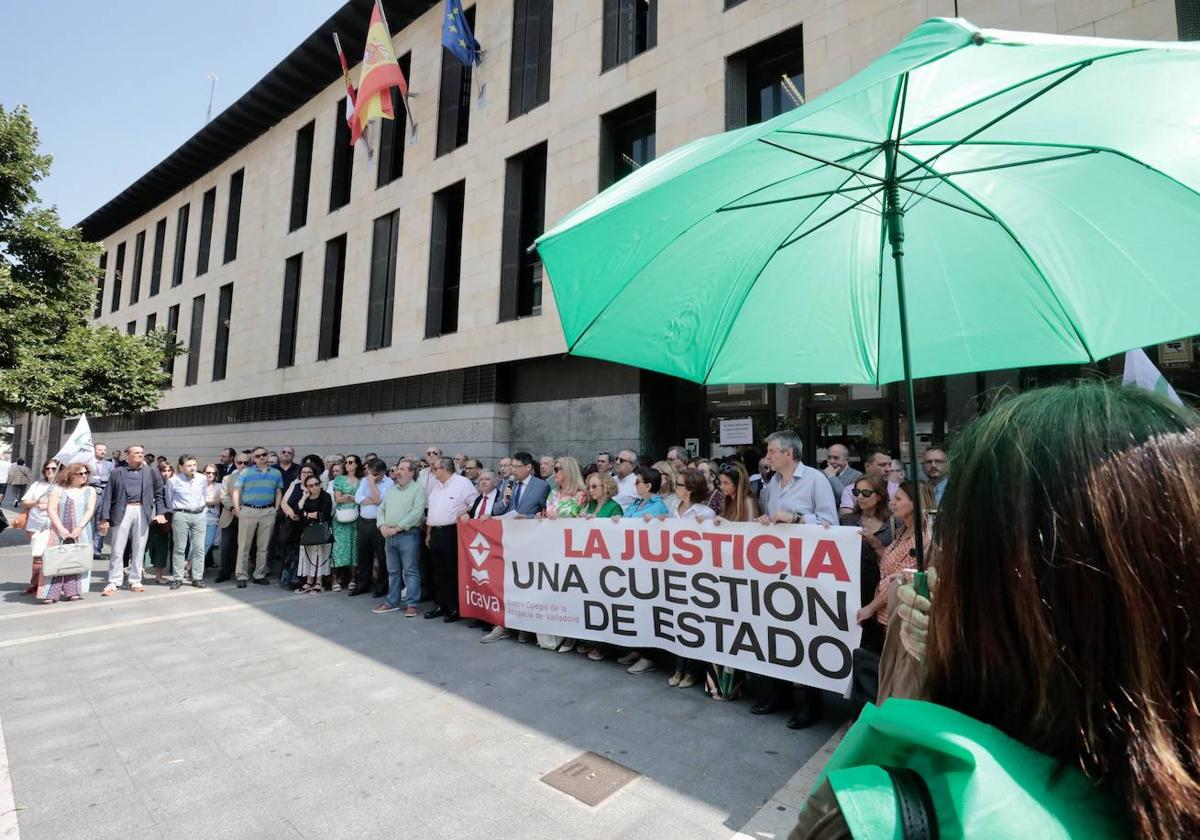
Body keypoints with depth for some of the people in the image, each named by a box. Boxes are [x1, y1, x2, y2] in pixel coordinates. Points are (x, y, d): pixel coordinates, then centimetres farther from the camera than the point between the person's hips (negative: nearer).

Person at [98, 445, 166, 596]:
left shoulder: (150, 471, 9)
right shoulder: (117, 472, 5)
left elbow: (159, 493, 13)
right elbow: (107, 496, 3)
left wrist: (160, 513, 4)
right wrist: (104, 518, -3)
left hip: (143, 512, 1)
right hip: (123, 511, -1)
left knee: (139, 549, 7)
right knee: (117, 549, 2)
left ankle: (135, 582, 14)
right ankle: (113, 583, 10)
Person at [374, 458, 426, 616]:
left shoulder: (418, 489, -5)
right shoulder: (392, 489, 17)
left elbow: (416, 513, -16)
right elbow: (381, 509, 17)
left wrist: (397, 528, -16)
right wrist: (382, 525, -2)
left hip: (408, 534, -7)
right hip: (389, 535, 7)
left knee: (410, 571, -2)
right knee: (393, 571, 15)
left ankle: (412, 604, 3)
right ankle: (392, 602, 25)